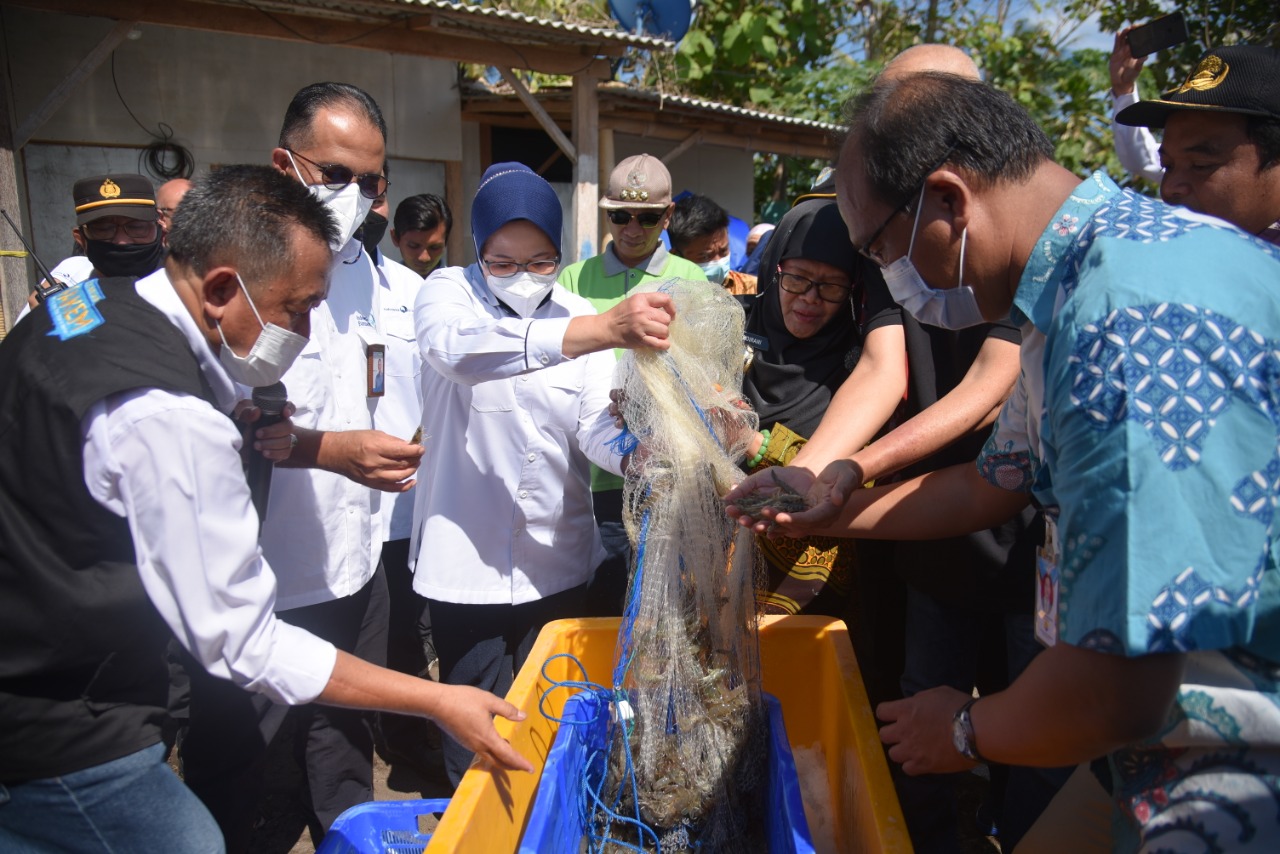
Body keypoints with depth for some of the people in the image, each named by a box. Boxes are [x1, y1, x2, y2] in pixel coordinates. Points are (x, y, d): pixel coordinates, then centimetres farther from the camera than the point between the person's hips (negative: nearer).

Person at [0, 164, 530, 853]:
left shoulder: (80, 300, -1)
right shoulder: (168, 417, -29)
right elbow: (243, 646, -25)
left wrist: (233, 434, 5)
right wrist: (439, 702, -21)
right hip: (61, 734, -9)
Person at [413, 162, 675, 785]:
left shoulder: (582, 318, 2)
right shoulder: (448, 292, -8)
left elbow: (595, 428, -10)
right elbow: (456, 346, -34)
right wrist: (605, 329, -47)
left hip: (557, 561, 3)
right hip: (466, 563, -3)